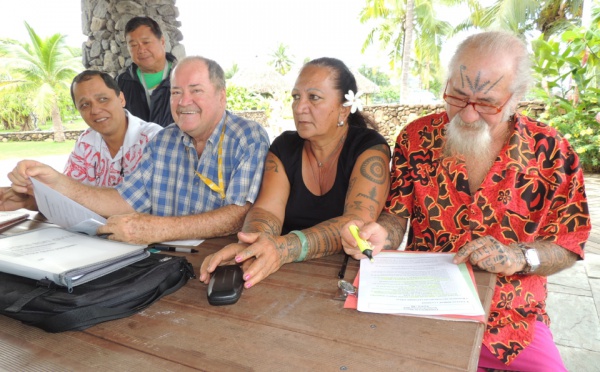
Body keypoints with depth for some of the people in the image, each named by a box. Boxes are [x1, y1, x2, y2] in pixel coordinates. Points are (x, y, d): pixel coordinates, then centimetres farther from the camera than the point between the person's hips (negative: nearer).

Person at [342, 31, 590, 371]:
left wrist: (519, 256, -18)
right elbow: (397, 217, 2)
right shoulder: (417, 137, -3)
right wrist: (382, 234, -20)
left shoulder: (550, 151, -5)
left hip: (510, 314, 0)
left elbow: (568, 247, 1)